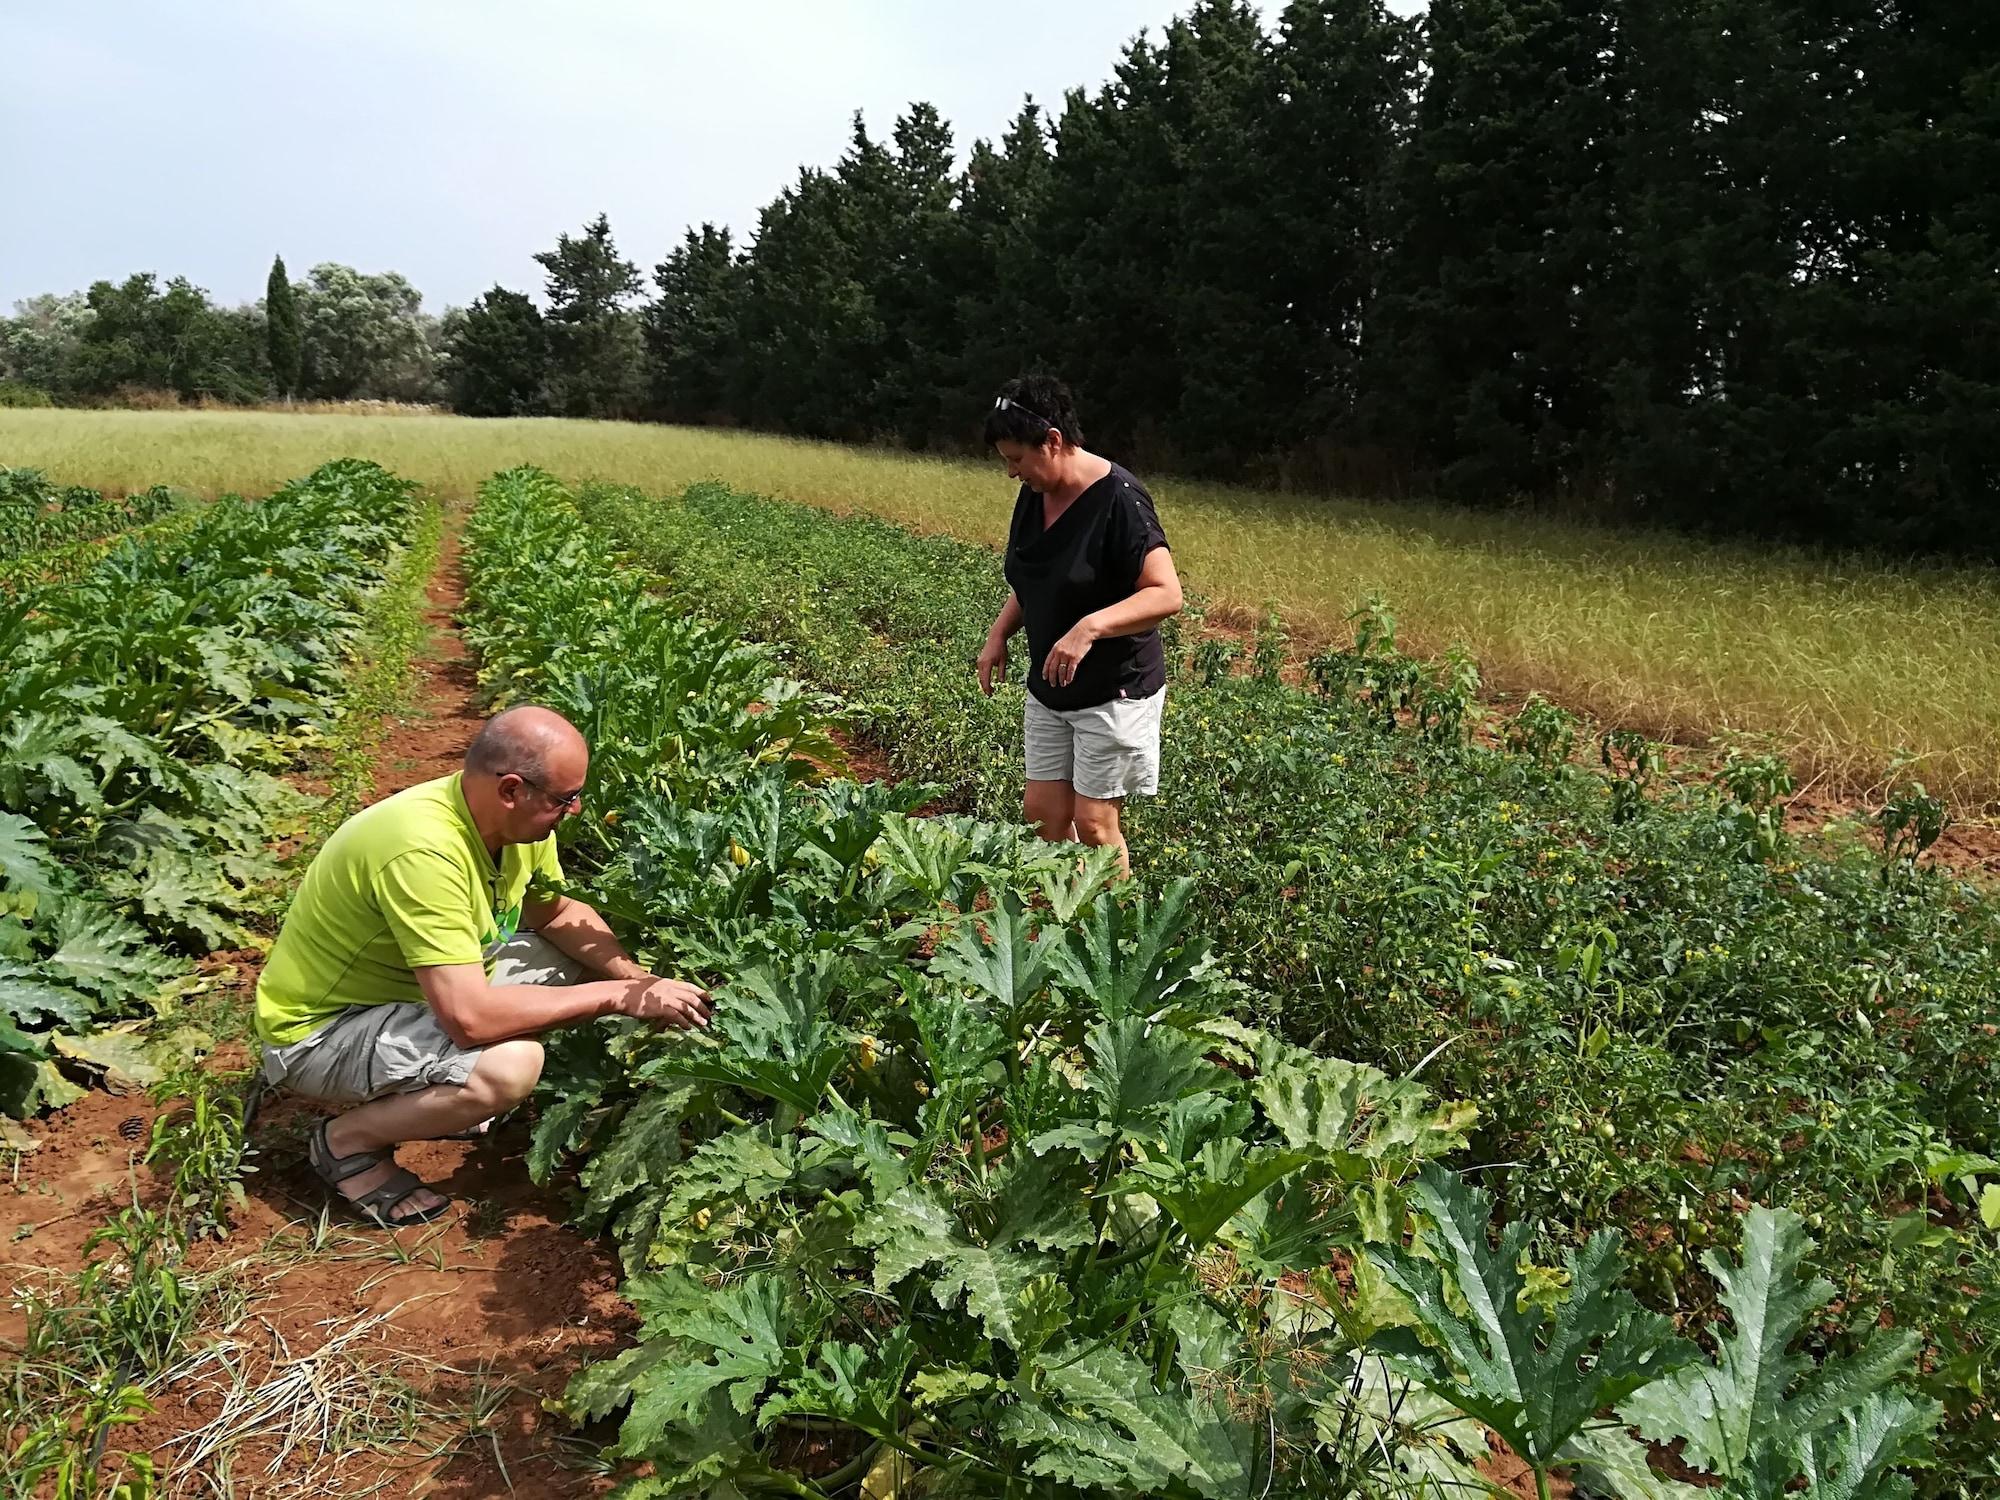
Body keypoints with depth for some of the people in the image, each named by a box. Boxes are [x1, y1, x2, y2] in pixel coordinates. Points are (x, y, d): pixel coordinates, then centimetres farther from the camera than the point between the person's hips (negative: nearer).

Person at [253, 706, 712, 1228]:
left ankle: (435, 1096, 12)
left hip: (412, 990, 9)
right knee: (510, 1063, -32)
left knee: (586, 963, 3)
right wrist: (618, 997, -30)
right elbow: (470, 1018, -38)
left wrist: (637, 979, -9)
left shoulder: (519, 820, -10)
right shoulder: (423, 849, -35)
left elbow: (554, 912, 8)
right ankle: (347, 1141, -5)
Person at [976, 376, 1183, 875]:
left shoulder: (1118, 499, -21)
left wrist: (1090, 628, -37)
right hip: (1048, 688, 8)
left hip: (1114, 690, -8)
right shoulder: (1034, 496, 3)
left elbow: (1167, 594, -26)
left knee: (1093, 823, -3)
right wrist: (999, 634, 0)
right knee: (1042, 811, 9)